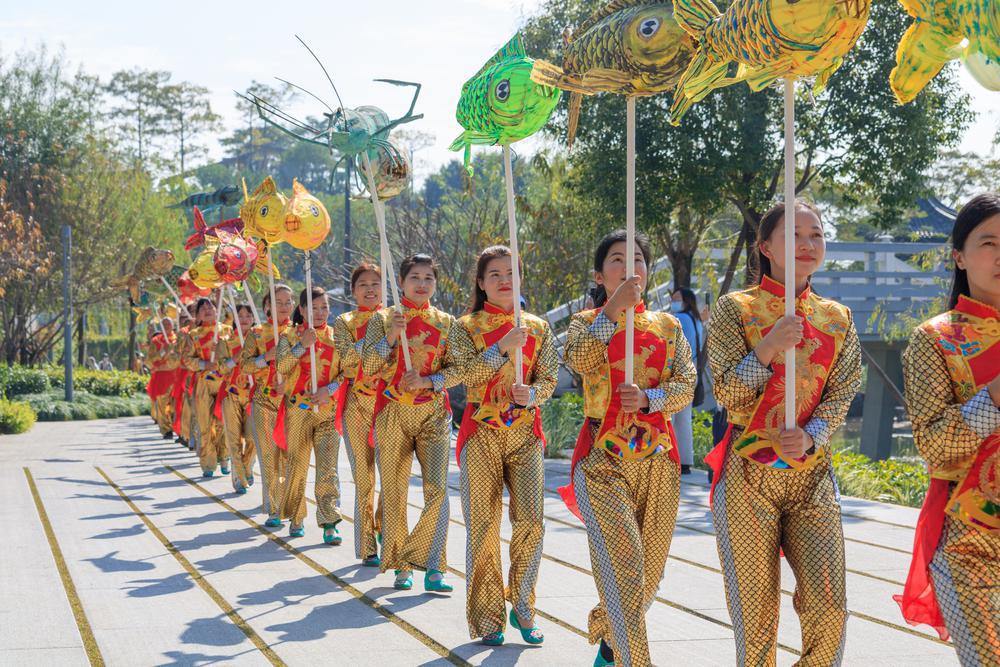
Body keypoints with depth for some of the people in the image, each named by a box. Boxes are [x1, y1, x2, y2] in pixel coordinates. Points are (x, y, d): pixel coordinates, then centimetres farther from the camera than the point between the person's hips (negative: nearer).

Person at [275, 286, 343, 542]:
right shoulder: (289, 336, 6)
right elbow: (281, 367, -9)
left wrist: (330, 389, -13)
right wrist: (302, 345, -19)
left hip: (328, 409, 0)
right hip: (298, 409, 0)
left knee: (328, 467, -6)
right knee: (297, 465, 6)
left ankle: (329, 523, -7)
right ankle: (296, 518, 21)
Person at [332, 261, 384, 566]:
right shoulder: (345, 322, 7)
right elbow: (346, 361, -10)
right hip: (358, 404, -1)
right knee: (364, 478, 0)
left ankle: (383, 525, 17)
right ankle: (368, 548, 7)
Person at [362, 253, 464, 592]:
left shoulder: (446, 322, 8)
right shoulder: (383, 319, 4)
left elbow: (458, 369, 2)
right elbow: (368, 367, -5)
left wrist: (427, 381, -14)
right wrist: (391, 336, -18)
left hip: (433, 413, 0)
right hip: (392, 412, 0)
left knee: (437, 488, -12)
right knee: (393, 491, 3)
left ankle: (433, 567, -9)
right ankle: (401, 566, 14)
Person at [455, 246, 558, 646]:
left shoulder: (538, 328, 10)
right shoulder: (467, 327, 4)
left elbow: (549, 378, 6)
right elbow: (467, 374, -10)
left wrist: (532, 394, -15)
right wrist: (504, 348, -20)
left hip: (525, 431, 2)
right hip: (482, 432, -1)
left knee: (531, 520, -9)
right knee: (483, 525, -2)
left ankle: (522, 607, 7)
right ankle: (487, 617, 7)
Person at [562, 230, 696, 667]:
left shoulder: (667, 326, 12)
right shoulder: (586, 323, 5)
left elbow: (686, 386, 0)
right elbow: (580, 361, -18)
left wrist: (647, 397, -18)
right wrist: (614, 308, -24)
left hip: (658, 460, 3)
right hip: (603, 459, -3)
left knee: (649, 572, 9)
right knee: (623, 564, -19)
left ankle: (607, 632, 37)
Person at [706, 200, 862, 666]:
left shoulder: (837, 319, 10)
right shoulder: (735, 309, 0)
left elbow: (840, 395, 5)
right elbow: (727, 394, -6)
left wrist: (812, 437, -13)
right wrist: (767, 349, -21)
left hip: (812, 475, 3)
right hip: (749, 474, -3)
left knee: (829, 606, -7)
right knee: (756, 613, -1)